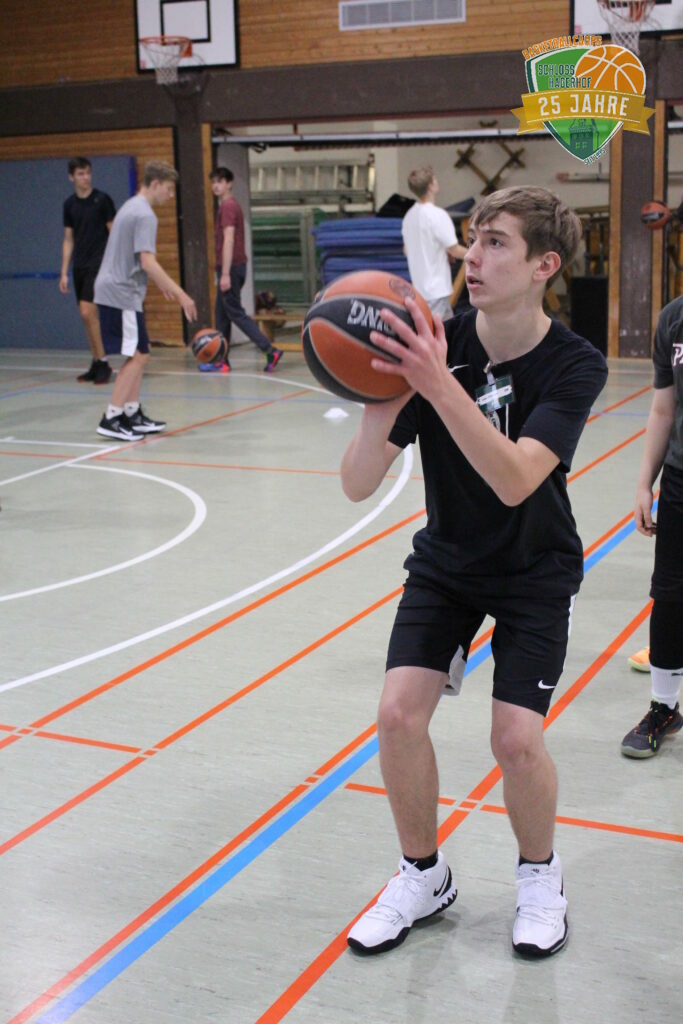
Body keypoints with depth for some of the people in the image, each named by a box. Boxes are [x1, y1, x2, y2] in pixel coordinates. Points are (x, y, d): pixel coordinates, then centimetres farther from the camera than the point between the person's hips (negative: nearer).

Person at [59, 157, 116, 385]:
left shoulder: (102, 200, -5)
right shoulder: (69, 204, 10)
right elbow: (68, 240, 14)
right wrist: (64, 272, 10)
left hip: (99, 264, -6)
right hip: (79, 266, 6)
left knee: (87, 312, -16)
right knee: (87, 316, 7)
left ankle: (103, 363, -9)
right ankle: (97, 364, 15)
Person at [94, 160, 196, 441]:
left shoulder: (131, 207, 18)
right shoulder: (145, 215, -14)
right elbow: (147, 262, -22)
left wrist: (161, 284, 35)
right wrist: (180, 294, -23)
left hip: (111, 289, 10)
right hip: (121, 293, -10)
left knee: (138, 354, 14)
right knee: (137, 355, -8)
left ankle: (133, 415, 17)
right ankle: (111, 419, -9)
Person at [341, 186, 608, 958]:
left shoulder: (574, 366, -22)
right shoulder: (433, 344, -17)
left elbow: (514, 482, -38)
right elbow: (358, 485, -22)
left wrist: (439, 385, -49)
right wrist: (384, 402, -41)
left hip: (535, 572, -2)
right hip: (446, 560, 2)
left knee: (516, 737, -14)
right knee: (399, 713, -11)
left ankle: (539, 875, 18)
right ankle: (425, 876, 16)